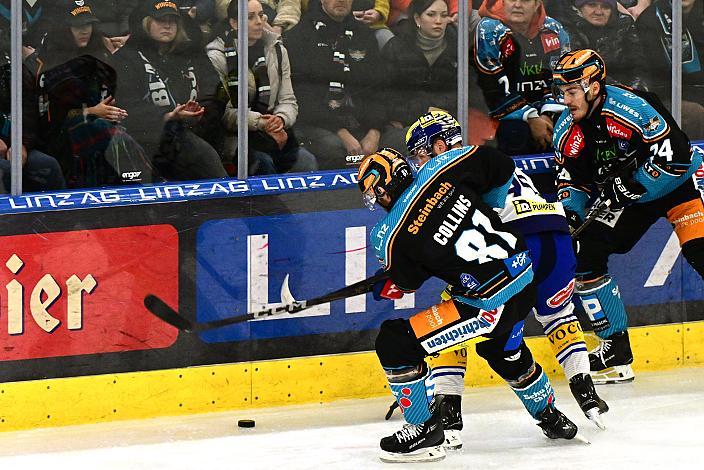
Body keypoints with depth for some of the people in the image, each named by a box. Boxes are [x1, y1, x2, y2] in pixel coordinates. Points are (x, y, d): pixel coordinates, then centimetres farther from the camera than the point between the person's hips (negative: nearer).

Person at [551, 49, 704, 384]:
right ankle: (616, 351, 2)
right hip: (622, 195, 7)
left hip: (676, 179, -7)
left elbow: (676, 153, -30)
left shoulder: (632, 108, -28)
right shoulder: (567, 132, -6)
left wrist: (631, 187, -27)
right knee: (584, 253, -6)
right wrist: (570, 211, -15)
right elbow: (571, 180, 5)